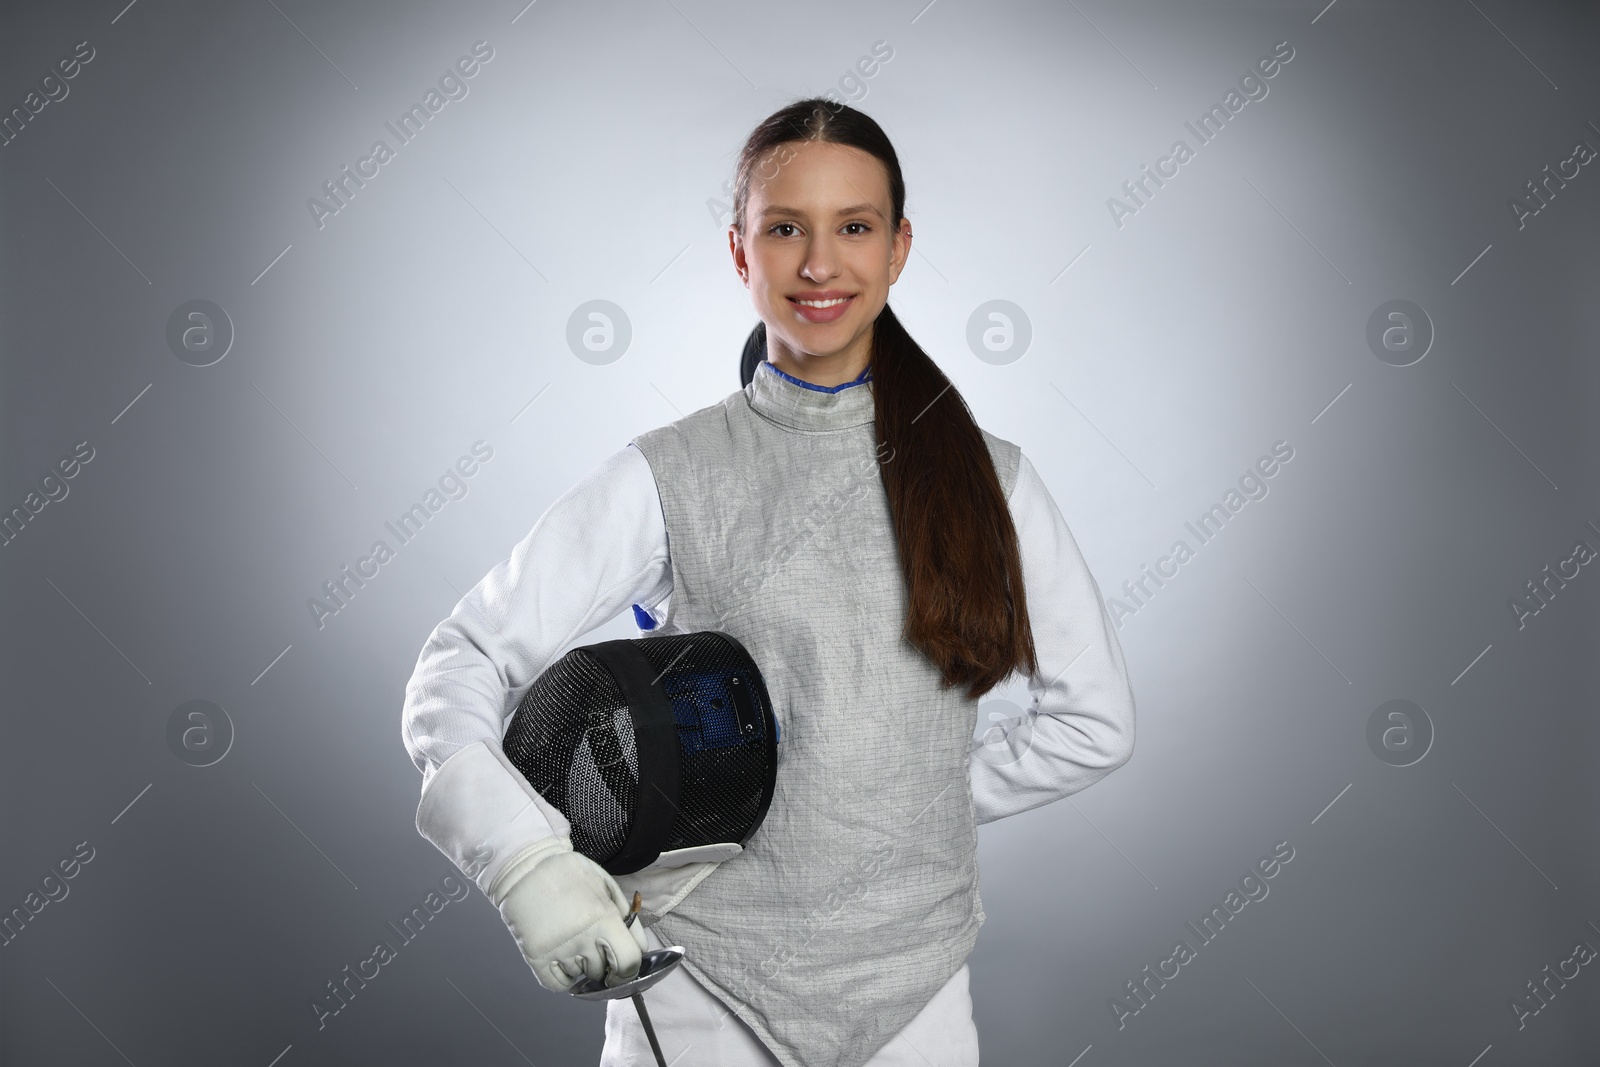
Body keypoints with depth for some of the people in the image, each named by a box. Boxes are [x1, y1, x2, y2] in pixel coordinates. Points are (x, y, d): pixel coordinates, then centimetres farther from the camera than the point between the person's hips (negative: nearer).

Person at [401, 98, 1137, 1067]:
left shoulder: (986, 480, -1)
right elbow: (462, 667, -7)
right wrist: (526, 858, -21)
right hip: (699, 987, -1)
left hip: (913, 987, 2)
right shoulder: (669, 478, -7)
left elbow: (1096, 721, 5)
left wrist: (921, 807, 0)